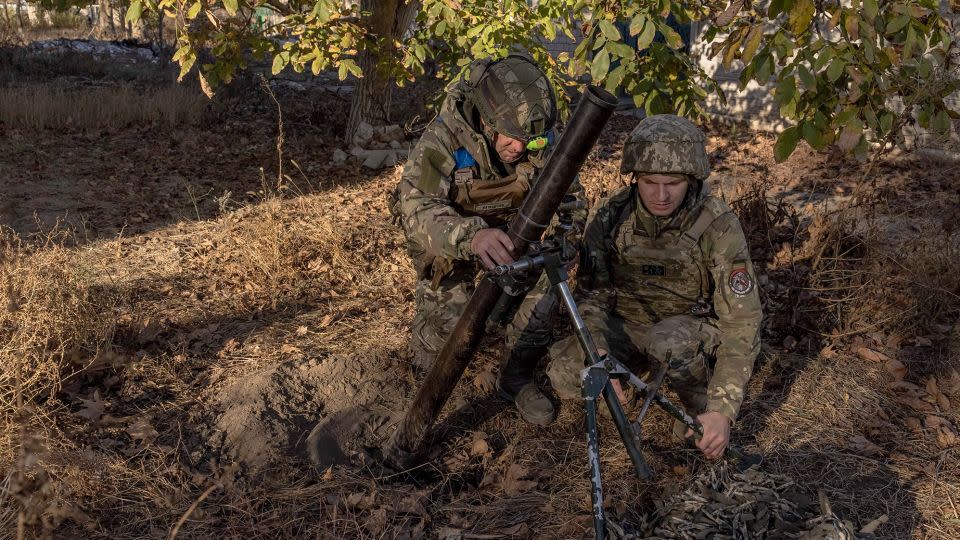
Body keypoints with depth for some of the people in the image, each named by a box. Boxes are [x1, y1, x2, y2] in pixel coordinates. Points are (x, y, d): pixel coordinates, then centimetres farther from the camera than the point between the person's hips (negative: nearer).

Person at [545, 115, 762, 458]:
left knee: (669, 343, -38)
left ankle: (700, 405, -6)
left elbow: (741, 323, -24)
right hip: (628, 324, 3)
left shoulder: (718, 226, -24)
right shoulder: (610, 217, -14)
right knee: (563, 375, -21)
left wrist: (722, 410, -31)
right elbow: (592, 295, -9)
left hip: (693, 327, -3)